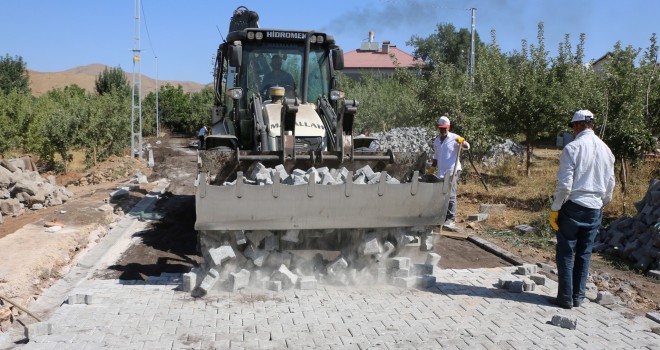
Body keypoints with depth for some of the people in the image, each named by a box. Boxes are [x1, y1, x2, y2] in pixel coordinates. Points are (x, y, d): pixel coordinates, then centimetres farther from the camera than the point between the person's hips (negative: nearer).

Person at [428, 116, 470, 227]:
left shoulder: (454, 138, -4)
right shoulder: (436, 140, 14)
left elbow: (467, 147, -14)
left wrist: (462, 141, -35)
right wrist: (432, 168, 16)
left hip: (452, 171, -6)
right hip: (440, 172, 6)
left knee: (450, 195, -9)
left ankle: (451, 219, -7)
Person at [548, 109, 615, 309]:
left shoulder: (572, 148, -12)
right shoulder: (606, 150, 7)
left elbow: (565, 184, -15)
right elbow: (610, 184, 13)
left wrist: (555, 208, -7)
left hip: (573, 205, -5)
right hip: (594, 209, 5)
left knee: (566, 253, 3)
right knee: (584, 254, 13)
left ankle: (565, 298, 6)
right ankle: (578, 297, 19)